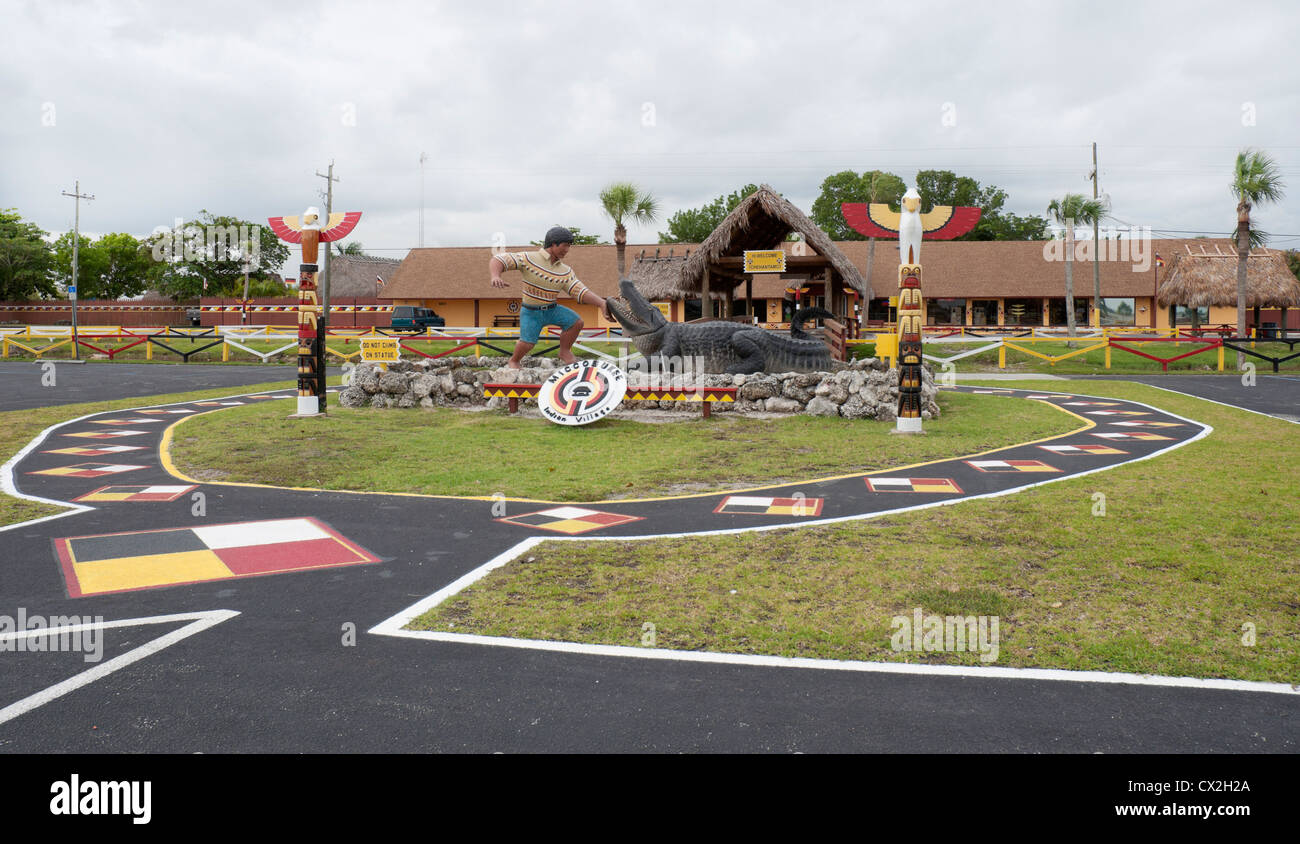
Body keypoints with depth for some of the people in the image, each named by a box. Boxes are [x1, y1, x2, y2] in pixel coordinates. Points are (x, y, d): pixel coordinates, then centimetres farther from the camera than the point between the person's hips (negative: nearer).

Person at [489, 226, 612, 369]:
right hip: (531, 312, -4)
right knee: (527, 343, -18)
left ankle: (565, 352, 9)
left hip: (552, 309, 4)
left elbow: (581, 293, -10)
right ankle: (514, 361, 15)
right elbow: (496, 260, -19)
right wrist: (495, 276, -42)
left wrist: (602, 303, -26)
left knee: (576, 322, -15)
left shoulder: (566, 271, -3)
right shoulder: (528, 259, -16)